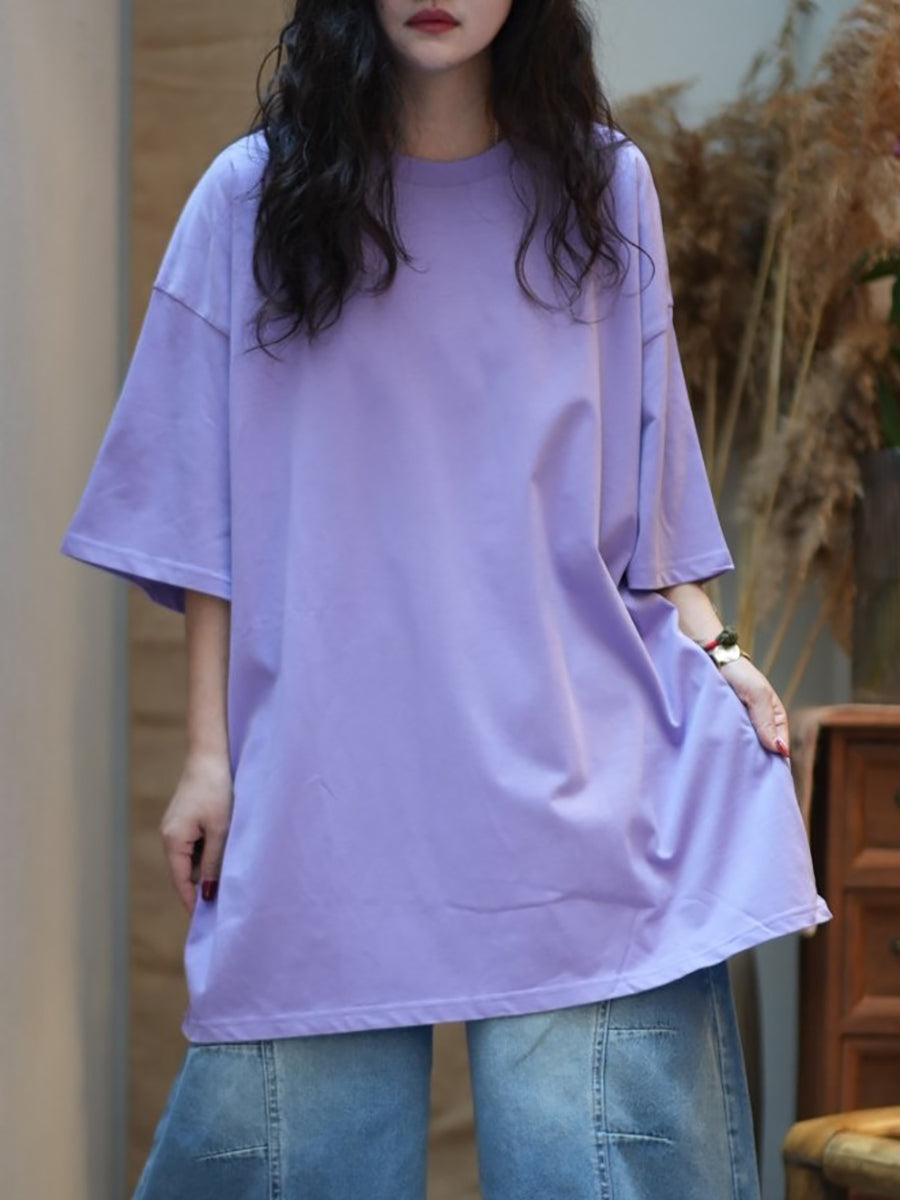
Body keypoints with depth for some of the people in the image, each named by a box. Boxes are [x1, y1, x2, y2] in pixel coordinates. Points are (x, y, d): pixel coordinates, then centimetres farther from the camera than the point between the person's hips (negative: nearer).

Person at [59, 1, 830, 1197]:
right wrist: (208, 749, 1)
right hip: (323, 785, 0)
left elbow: (643, 483, 15)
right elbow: (209, 515, 6)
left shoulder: (604, 188, 9)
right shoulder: (257, 198, 5)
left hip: (570, 779, 1)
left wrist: (712, 649, 0)